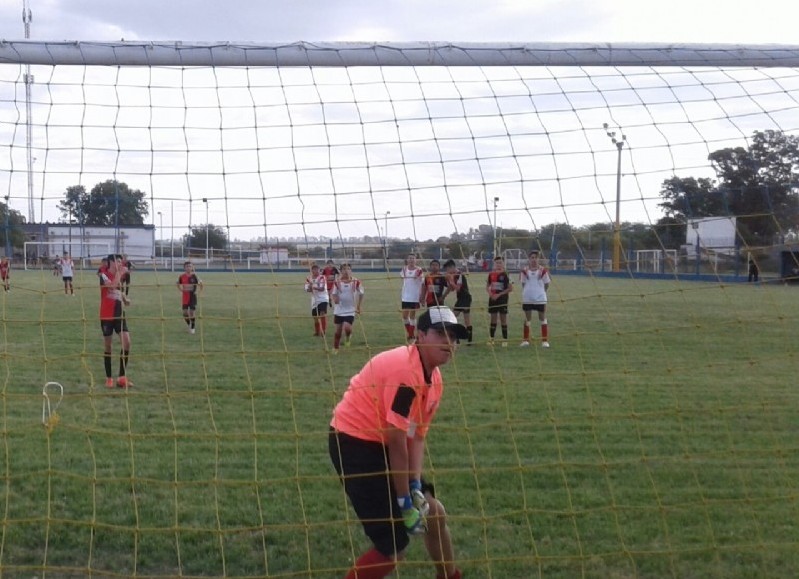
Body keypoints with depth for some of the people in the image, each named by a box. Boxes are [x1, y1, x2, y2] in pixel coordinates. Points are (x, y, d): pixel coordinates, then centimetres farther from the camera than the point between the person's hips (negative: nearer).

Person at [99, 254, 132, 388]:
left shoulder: (119, 276, 12)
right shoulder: (104, 275, -9)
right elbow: (112, 285, -29)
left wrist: (125, 299, 5)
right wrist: (119, 273, -17)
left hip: (119, 314, 6)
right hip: (106, 316, -5)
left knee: (126, 342, -8)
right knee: (108, 345, 3)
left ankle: (122, 377, 0)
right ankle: (109, 378, 13)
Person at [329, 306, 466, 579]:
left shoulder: (435, 380, 7)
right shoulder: (405, 370, -24)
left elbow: (417, 436, 6)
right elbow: (396, 441, -23)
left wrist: (416, 487, -8)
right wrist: (405, 502, -17)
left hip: (380, 445, 10)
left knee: (434, 513, 19)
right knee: (394, 546, -11)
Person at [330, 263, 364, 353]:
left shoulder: (356, 282, -7)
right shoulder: (337, 282, -4)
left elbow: (361, 294, 5)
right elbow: (333, 294, 3)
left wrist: (358, 307, 4)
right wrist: (334, 299, -21)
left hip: (351, 311, -2)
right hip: (339, 310, 2)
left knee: (347, 328, -22)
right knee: (338, 331, 8)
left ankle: (348, 338, 13)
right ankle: (335, 349, 26)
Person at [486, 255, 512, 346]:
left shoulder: (505, 274, -7)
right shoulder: (491, 274, 5)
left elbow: (510, 288, -10)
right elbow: (487, 286, 14)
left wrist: (499, 294, -16)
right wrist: (490, 293, -7)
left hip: (502, 299, -4)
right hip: (492, 299, 4)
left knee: (503, 319, 0)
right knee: (493, 319, 9)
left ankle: (505, 340, 5)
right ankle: (491, 339, 15)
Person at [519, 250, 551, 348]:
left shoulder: (543, 270, -4)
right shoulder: (525, 270, -1)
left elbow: (547, 283, 5)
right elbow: (523, 283, 9)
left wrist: (540, 291, 6)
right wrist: (528, 291, 2)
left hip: (540, 298, -1)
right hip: (527, 298, 1)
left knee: (543, 319, 5)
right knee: (527, 319, 9)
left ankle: (545, 341, 10)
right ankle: (525, 340, 17)